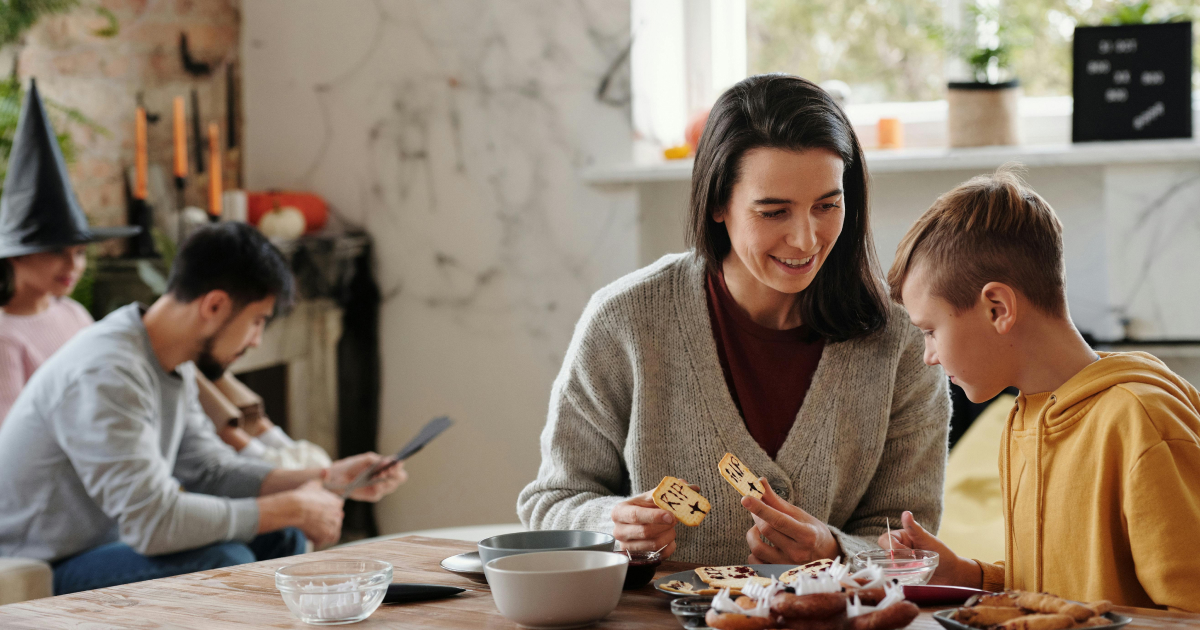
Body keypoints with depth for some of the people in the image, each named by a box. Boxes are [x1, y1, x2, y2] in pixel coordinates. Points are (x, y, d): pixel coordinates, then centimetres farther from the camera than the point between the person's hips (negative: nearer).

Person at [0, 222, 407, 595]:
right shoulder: (107, 374, -27)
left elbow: (210, 470, 12)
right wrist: (293, 508, -23)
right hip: (38, 581, -10)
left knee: (279, 536, 4)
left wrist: (325, 480, 1)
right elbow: (152, 521, -32)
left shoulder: (174, 364, 4)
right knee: (224, 561, -28)